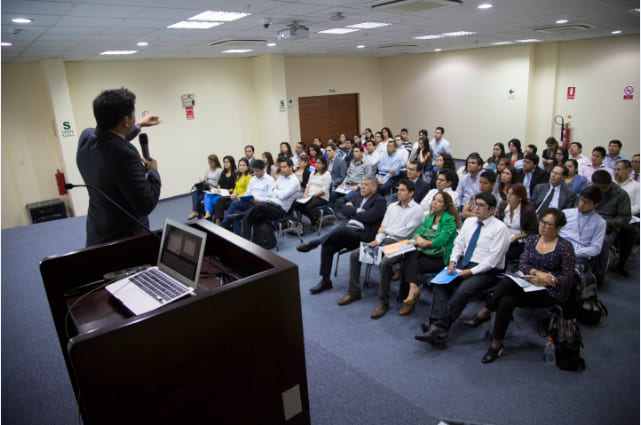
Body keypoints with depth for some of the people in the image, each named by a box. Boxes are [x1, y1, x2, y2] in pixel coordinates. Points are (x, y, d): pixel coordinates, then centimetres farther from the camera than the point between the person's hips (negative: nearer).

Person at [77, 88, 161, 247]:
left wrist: (139, 126, 29)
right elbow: (146, 205, -26)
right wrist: (152, 170, -10)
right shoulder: (124, 154, -30)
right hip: (125, 238, -8)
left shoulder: (86, 137, -5)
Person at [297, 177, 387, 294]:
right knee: (327, 246, -15)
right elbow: (345, 210, 8)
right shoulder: (358, 195, 19)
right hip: (347, 231, 7)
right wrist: (358, 212, -7)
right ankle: (325, 280, -5)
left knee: (341, 228, -35)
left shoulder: (380, 201, -2)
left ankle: (313, 243, -19)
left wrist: (354, 211, -4)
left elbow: (369, 217, -18)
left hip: (363, 234, -6)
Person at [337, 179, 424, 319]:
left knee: (384, 263, -35)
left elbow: (404, 233, -13)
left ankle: (383, 302, -20)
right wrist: (378, 239, -4)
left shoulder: (417, 210, -4)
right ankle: (354, 292, 4)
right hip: (384, 241, 7)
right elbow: (383, 227, 15)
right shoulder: (392, 206, 17)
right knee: (355, 254, -7)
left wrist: (385, 229, -1)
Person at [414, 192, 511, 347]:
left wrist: (471, 272, -19)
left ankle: (438, 328, -26)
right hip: (464, 264, 6)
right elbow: (458, 244, 14)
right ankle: (437, 327, -27)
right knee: (441, 283, -20)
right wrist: (452, 262, -3)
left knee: (462, 291, -31)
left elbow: (492, 259, -14)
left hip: (485, 271, -6)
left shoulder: (500, 228, -8)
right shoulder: (469, 221, 13)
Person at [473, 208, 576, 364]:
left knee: (507, 301, -29)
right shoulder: (532, 239, 9)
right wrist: (536, 272, -16)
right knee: (506, 300, -31)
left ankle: (485, 313, -7)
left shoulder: (565, 247, -5)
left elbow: (569, 278, -5)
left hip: (551, 292, -4)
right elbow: (522, 265, 2)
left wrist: (548, 279, -19)